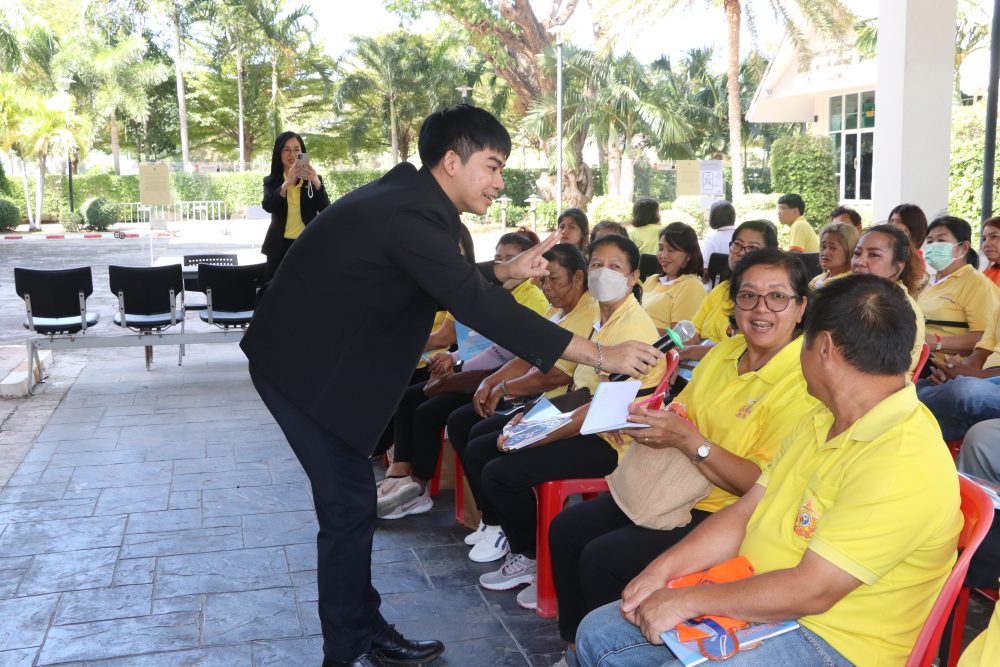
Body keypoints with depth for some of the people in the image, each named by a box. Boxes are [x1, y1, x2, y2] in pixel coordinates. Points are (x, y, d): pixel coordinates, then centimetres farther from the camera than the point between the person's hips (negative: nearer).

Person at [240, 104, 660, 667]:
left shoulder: (409, 198, 5)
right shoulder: (410, 215, -25)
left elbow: (443, 284, 17)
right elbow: (477, 308, -32)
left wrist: (506, 272, 2)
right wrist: (599, 355, -32)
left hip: (311, 359, 10)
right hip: (305, 366, -10)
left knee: (352, 501, 14)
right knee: (349, 505, -3)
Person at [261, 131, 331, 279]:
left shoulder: (313, 179, 5)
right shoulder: (271, 181, 6)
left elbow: (326, 210, -7)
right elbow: (268, 206, -13)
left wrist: (317, 183, -23)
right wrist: (287, 183, -27)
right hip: (280, 247, 1)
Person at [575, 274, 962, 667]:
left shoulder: (903, 464, -25)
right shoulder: (821, 422, 7)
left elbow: (810, 591, -27)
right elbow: (746, 513, 7)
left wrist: (688, 600, -19)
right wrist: (663, 569, -5)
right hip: (752, 604, 9)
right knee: (598, 635, 5)